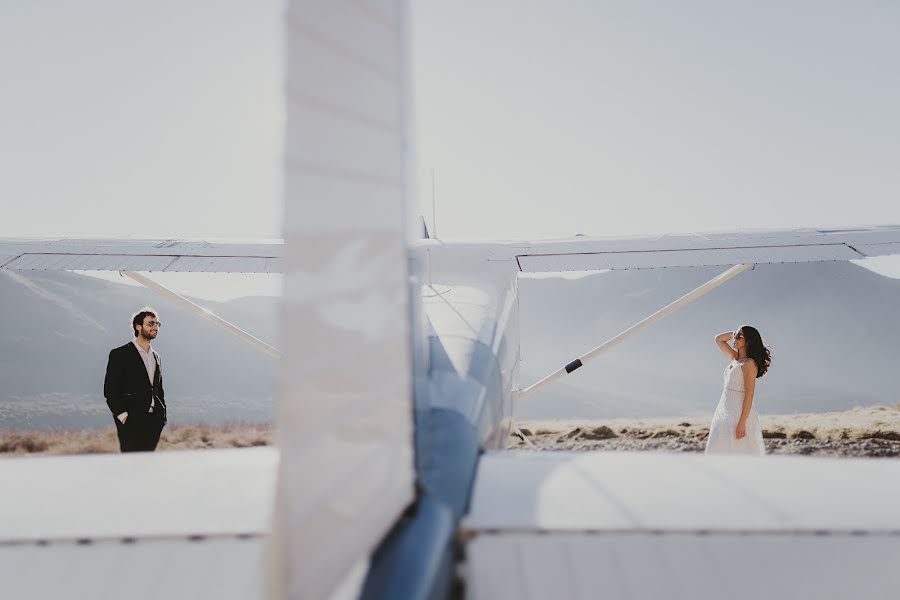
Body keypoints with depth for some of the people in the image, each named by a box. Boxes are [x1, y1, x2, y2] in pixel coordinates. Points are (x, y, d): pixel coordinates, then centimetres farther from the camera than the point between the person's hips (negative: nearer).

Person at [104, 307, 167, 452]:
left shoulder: (156, 357, 18)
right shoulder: (119, 354, -2)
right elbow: (109, 390, -6)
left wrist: (162, 416, 11)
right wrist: (122, 415, -13)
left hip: (154, 422, 6)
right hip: (131, 422, -6)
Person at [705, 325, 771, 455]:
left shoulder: (749, 364, -12)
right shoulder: (735, 358, 11)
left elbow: (749, 396, -17)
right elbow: (718, 339, 26)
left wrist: (742, 423, -21)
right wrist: (735, 332, 11)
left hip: (740, 413, -8)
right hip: (726, 412, 8)